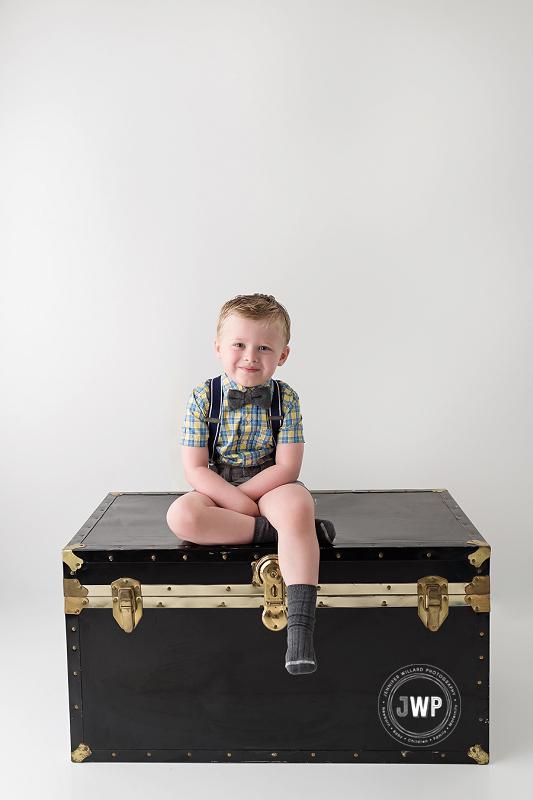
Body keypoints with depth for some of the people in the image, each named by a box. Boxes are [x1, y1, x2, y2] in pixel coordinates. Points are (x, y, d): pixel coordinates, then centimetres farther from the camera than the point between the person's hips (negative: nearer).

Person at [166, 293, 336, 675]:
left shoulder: (285, 398, -6)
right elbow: (195, 470, -10)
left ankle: (300, 627, -38)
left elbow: (287, 468, -11)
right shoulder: (204, 398, -7)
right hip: (217, 487, 1)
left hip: (272, 486, -1)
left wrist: (240, 494, -17)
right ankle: (274, 532, -23)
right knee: (181, 516, -31)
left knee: (297, 507, -36)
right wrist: (239, 504, -20)